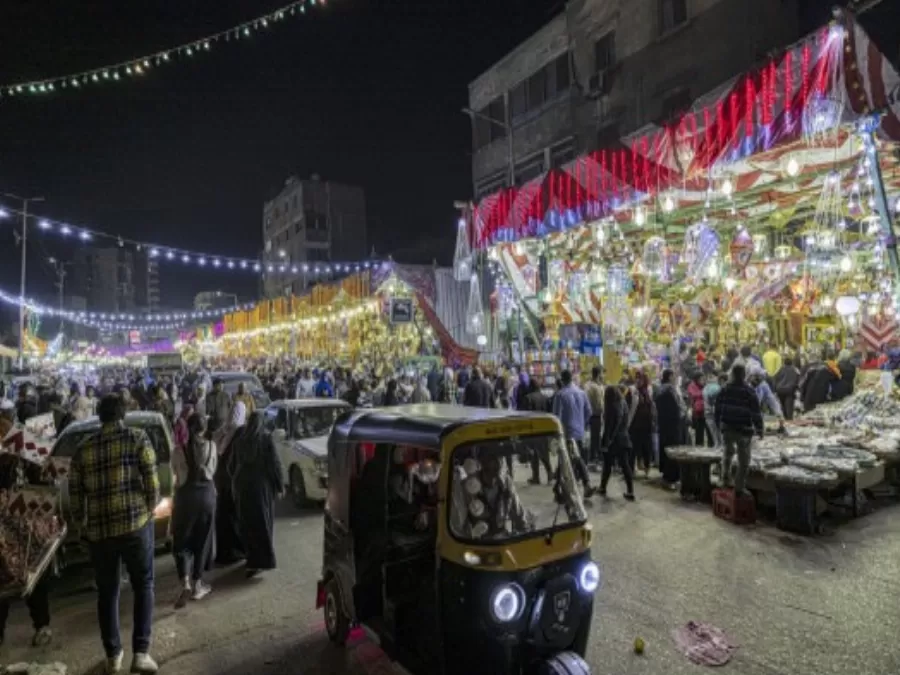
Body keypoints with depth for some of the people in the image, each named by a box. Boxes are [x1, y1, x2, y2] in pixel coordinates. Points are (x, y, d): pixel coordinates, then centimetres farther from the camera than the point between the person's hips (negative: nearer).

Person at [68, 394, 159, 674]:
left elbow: (75, 496, 9)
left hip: (98, 531, 3)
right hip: (135, 525, -3)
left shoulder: (82, 449, 6)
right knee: (143, 587, 12)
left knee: (107, 593, 18)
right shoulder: (137, 438, -4)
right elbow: (152, 483, -8)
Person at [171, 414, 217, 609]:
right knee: (202, 541, 14)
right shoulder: (211, 446, -5)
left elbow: (175, 471, 5)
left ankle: (185, 583, -6)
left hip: (185, 496, -1)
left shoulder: (179, 449, -8)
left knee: (181, 541, 11)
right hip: (207, 495, 1)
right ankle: (197, 585, 21)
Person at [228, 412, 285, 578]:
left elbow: (231, 464, 10)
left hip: (241, 484, 4)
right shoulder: (266, 439, -11)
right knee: (261, 522, 4)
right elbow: (274, 463, -11)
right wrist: (280, 485, -1)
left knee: (246, 522, 13)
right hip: (261, 484, -4)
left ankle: (252, 558, 23)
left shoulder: (238, 439, 1)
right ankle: (257, 561, 1)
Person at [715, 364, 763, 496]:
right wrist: (759, 428, 0)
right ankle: (739, 487, 6)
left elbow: (718, 408, 8)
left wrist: (719, 423, 19)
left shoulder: (725, 389, 1)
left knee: (728, 452, 26)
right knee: (743, 460, 5)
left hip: (727, 427, 4)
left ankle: (726, 479, 23)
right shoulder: (749, 391, -11)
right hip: (744, 429, -4)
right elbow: (756, 412, -10)